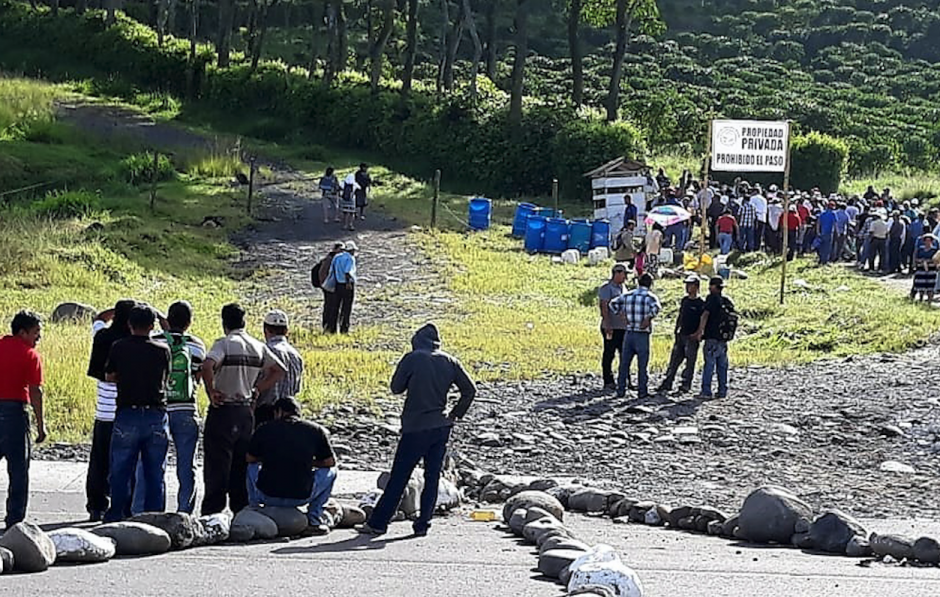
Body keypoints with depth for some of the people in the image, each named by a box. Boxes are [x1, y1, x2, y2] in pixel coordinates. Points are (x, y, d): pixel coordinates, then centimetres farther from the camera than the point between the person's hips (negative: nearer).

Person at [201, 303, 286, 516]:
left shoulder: (224, 344, -11)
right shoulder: (258, 347, 7)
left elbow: (207, 366, -28)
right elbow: (279, 370, 13)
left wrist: (211, 392, -16)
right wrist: (257, 391, 12)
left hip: (223, 411, -6)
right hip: (247, 411, 6)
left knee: (216, 466, -3)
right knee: (241, 467, 13)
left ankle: (211, 514, -5)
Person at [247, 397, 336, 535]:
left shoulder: (264, 429, 2)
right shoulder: (316, 430, 1)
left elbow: (250, 459, 16)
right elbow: (330, 462, 10)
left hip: (268, 497, 2)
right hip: (302, 497, -2)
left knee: (253, 467, 33)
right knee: (330, 471, 25)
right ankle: (314, 518, 14)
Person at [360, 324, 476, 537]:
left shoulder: (412, 359, -7)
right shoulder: (449, 362, 4)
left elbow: (396, 387, 0)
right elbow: (470, 389, 5)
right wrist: (456, 414, 11)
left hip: (416, 427, -4)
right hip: (442, 426, 4)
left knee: (398, 477, 0)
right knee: (433, 476, 9)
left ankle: (378, 523, 4)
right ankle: (423, 524, 7)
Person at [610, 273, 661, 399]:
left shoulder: (628, 295, 7)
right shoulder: (650, 297, -6)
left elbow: (613, 304, 3)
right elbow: (656, 307, -27)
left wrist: (623, 315, 5)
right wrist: (648, 319, -15)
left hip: (629, 333, 4)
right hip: (642, 335, -4)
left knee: (624, 363, 8)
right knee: (642, 364, 4)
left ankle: (621, 390, 8)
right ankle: (642, 391, 5)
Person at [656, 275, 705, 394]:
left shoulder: (701, 303, -9)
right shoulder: (684, 300, 13)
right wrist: (676, 329, 13)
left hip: (692, 337, -7)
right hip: (681, 335, 7)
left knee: (690, 362, -1)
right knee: (674, 360, 7)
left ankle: (686, 384, 6)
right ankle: (667, 383, 10)